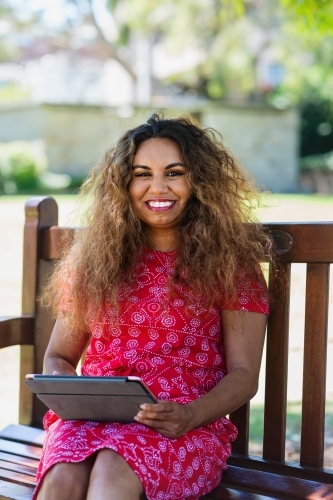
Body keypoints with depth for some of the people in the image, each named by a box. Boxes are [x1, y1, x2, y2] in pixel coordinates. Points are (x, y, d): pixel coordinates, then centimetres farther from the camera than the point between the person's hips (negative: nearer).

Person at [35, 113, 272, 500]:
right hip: (91, 417, 2)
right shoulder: (94, 257, 14)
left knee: (114, 467, -36)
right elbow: (58, 356, 18)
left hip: (188, 426, -2)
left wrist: (190, 415, -19)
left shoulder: (229, 261, 6)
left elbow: (243, 374, 1)